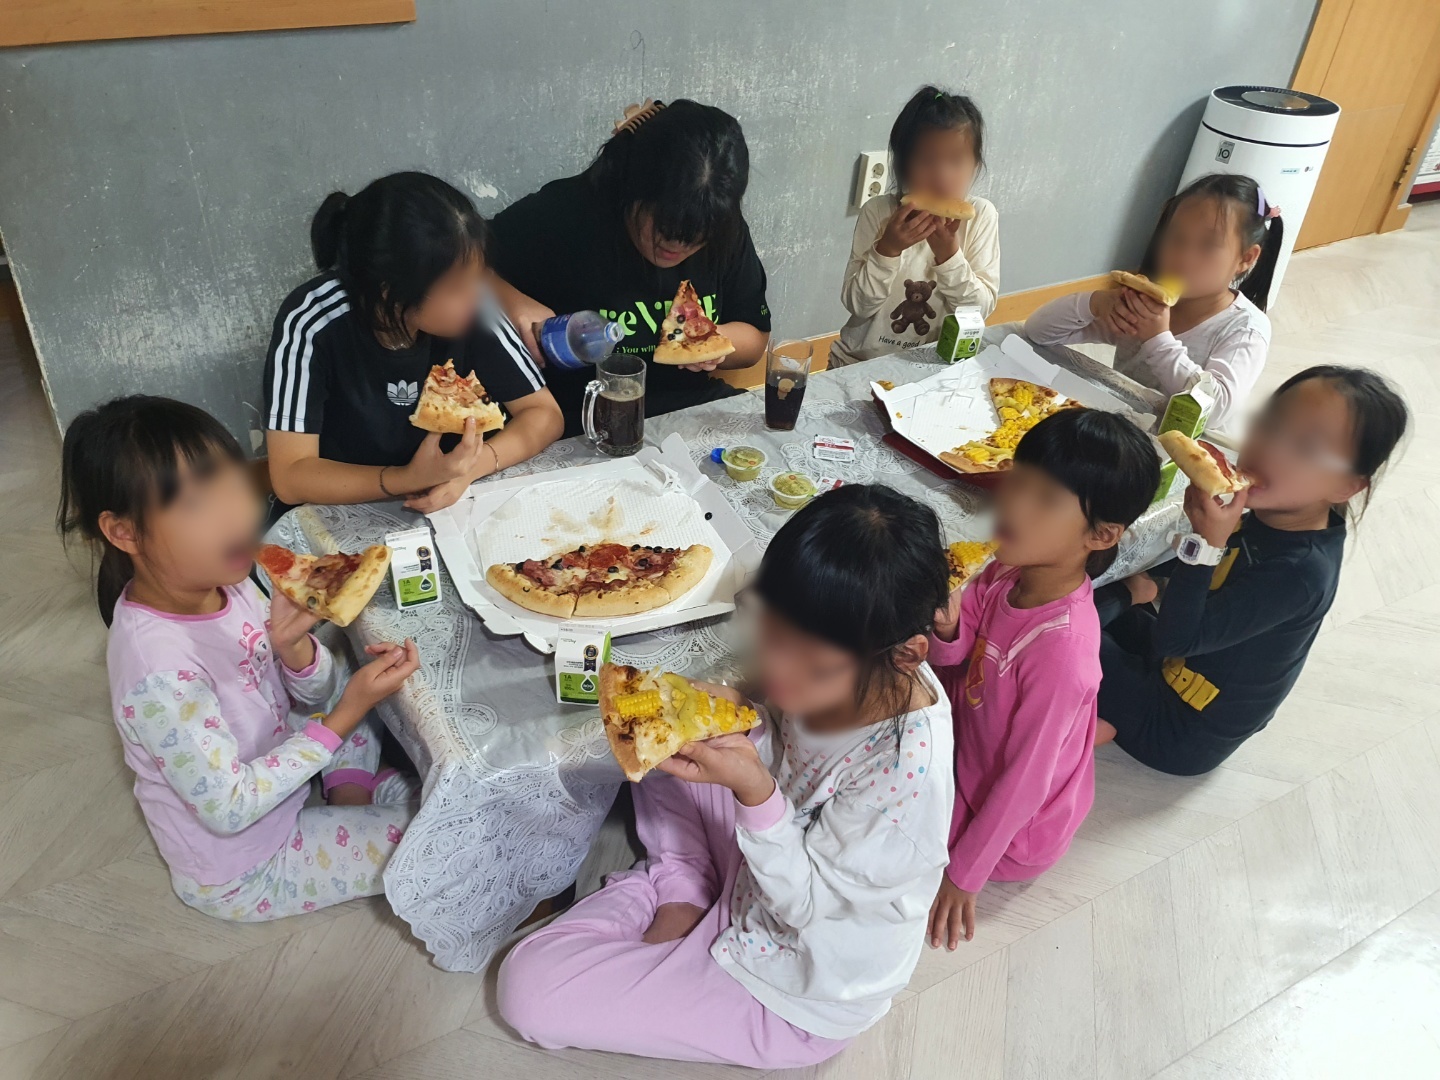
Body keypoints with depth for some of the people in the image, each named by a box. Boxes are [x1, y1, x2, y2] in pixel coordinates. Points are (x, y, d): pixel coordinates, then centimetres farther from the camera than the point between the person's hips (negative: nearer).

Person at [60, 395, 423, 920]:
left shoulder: (224, 583, -12)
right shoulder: (160, 669, -35)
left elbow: (317, 693, -2)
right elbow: (228, 810, -27)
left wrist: (296, 648, -25)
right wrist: (343, 718, -29)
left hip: (264, 765, 8)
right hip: (240, 870, -7)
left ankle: (352, 797, 11)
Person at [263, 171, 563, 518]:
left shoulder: (472, 309, -14)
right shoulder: (310, 322, -21)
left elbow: (544, 414, -7)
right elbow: (289, 477, -21)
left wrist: (472, 465, -25)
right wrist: (409, 479, -35)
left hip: (448, 507, 2)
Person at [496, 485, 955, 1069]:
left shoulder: (906, 769, -39)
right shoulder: (829, 662, -20)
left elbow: (806, 901, -24)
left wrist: (754, 790, -39)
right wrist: (732, 724, -22)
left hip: (794, 998, -7)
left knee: (528, 988, -10)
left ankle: (654, 887, 13)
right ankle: (681, 896, 9)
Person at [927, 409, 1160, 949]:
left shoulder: (1060, 649, -37)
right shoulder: (1008, 571, -17)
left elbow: (1024, 781, -25)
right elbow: (954, 663, -3)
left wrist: (964, 875, -14)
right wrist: (945, 626, -27)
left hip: (1013, 832, -6)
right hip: (967, 751, 7)